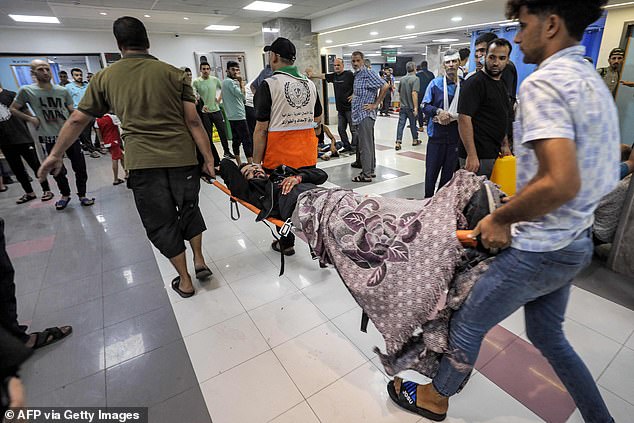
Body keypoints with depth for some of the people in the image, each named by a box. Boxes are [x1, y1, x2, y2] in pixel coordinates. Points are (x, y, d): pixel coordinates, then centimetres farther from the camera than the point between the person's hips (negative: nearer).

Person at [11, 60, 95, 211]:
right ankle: (65, 195, 29)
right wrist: (31, 118, -4)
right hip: (51, 139, -1)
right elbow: (13, 109, 10)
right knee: (58, 170, 8)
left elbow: (72, 111, 13)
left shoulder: (63, 91, 3)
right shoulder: (27, 91, -1)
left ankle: (82, 195, 16)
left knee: (80, 167, 1)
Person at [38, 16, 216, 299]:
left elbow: (77, 119, 13)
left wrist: (55, 155, 25)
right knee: (189, 209, 22)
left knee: (161, 222, 11)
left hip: (141, 161, 0)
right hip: (182, 157, 0)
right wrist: (208, 158, 2)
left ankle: (184, 282, 19)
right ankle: (199, 261, 21)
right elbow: (193, 121, -4)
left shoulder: (105, 77, 7)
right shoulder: (173, 73, 2)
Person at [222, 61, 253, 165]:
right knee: (247, 140, -10)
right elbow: (242, 95, -18)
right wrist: (241, 82, -8)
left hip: (232, 116, 10)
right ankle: (250, 163, -11)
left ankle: (239, 164, 16)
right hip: (238, 116, -10)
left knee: (236, 140, 11)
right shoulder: (230, 82, -12)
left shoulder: (225, 82, 18)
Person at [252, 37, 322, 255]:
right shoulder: (310, 84, 7)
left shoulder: (268, 85, -10)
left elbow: (261, 129, -12)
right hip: (308, 156, 5)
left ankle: (286, 244, 25)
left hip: (279, 158, -5)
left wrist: (255, 163, -7)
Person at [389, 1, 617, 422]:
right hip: (577, 243, 9)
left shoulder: (543, 83, -20)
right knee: (548, 334, 27)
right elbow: (584, 173, 14)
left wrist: (501, 218, -16)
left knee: (467, 324, 12)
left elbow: (560, 183, -32)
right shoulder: (594, 81, 10)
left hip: (539, 250, -9)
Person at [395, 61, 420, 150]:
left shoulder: (402, 79, 7)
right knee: (413, 124, 11)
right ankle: (415, 140, 27)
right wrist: (416, 107, -21)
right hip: (411, 107, -4)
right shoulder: (415, 79, -12)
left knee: (400, 124, 0)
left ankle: (398, 142, -8)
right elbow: (414, 93, -22)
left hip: (402, 106, 4)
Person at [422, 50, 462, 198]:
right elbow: (426, 106, 1)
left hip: (455, 134, 1)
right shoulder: (435, 83, 3)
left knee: (449, 172, 10)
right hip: (437, 134, -1)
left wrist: (451, 116, -14)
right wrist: (438, 111, -16)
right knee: (431, 170, 3)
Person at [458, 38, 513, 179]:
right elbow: (464, 118, -20)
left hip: (495, 154, 9)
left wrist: (505, 145, 18)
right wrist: (471, 155, -25)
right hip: (477, 156, -9)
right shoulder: (474, 83, -11)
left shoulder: (501, 85, 18)